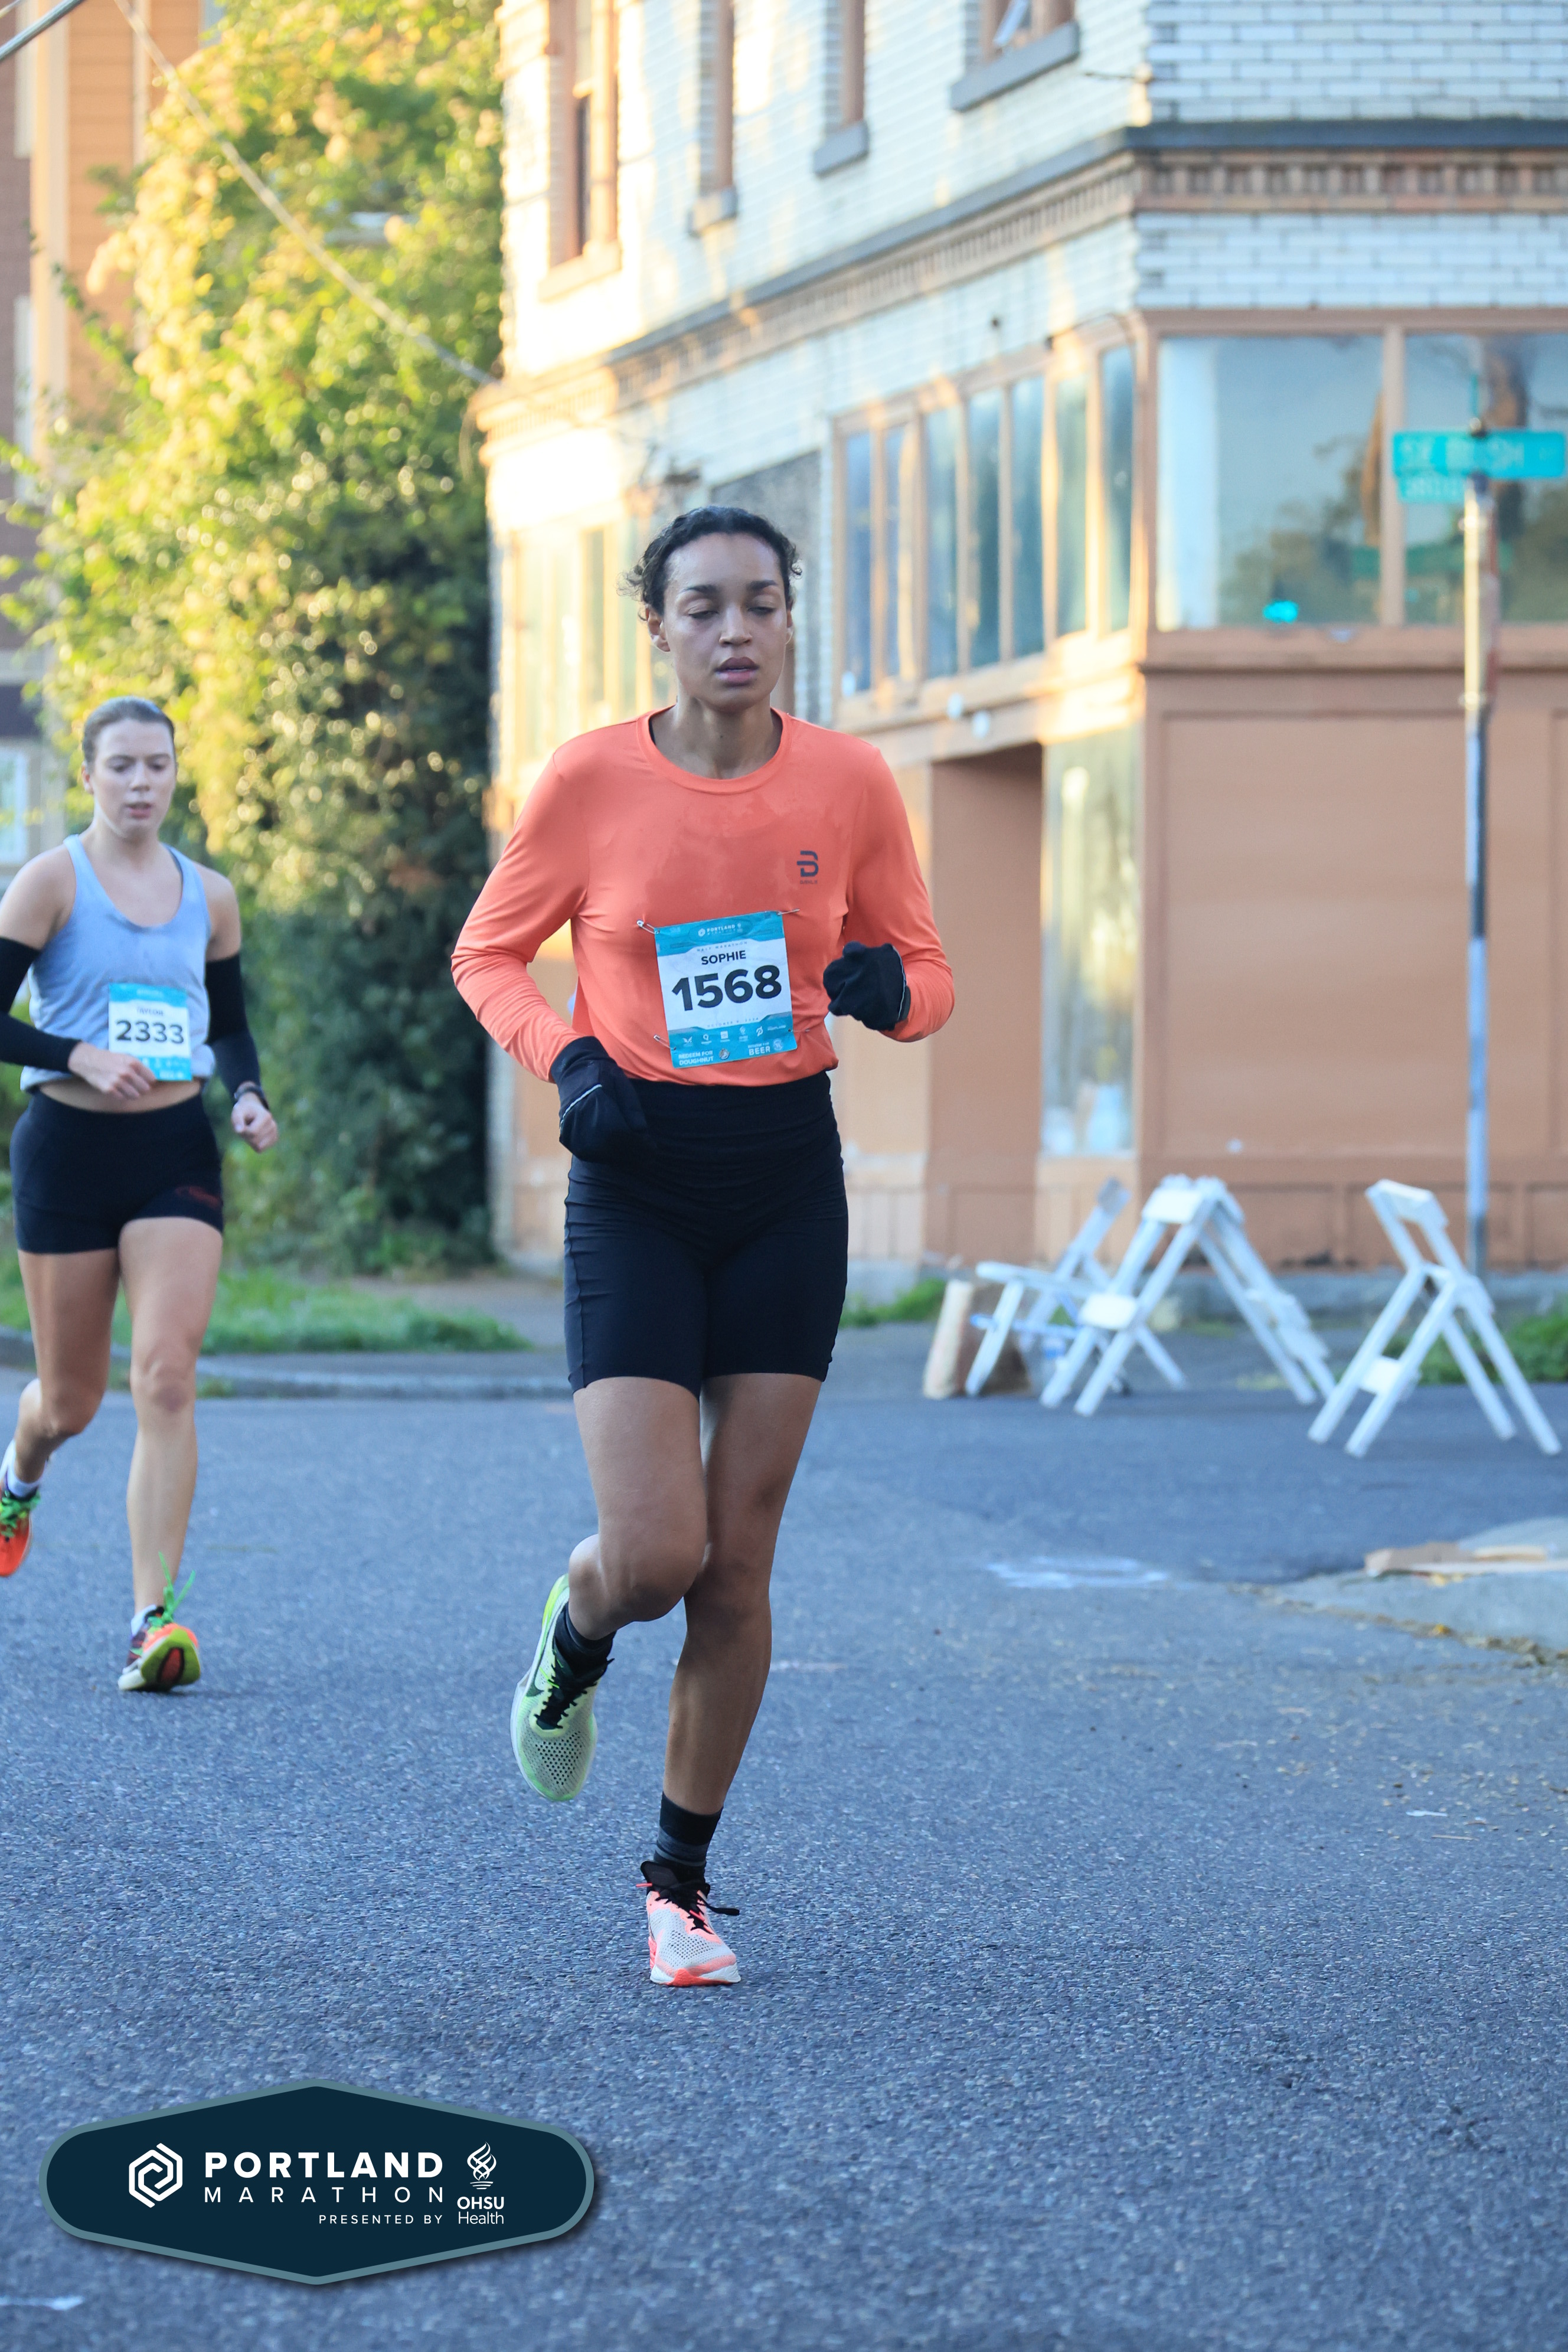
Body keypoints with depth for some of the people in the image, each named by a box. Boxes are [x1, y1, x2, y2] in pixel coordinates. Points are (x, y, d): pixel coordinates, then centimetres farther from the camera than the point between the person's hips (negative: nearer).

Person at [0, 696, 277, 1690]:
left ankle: (155, 1618, -16)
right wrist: (80, 1055, -20)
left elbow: (232, 1027, 20)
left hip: (178, 1151, 2)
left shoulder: (209, 896, 9)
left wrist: (250, 1098, 1)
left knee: (168, 1376, -14)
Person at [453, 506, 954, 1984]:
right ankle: (573, 1644, 26)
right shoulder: (590, 781, -7)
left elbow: (925, 973, 9)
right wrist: (566, 1061, -13)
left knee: (737, 1565, 3)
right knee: (654, 1554, -13)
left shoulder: (849, 784, -1)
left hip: (787, 1177, 2)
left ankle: (681, 1877, 18)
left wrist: (884, 990, -15)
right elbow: (488, 955, 6)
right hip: (640, 1183, -2)